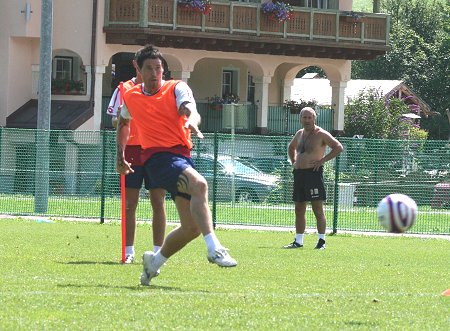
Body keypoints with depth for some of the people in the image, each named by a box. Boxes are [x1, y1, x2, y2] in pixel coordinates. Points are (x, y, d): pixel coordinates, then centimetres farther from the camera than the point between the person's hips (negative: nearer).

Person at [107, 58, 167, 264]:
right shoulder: (124, 89, 8)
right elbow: (115, 122, 7)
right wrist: (119, 119, -15)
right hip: (132, 151, 0)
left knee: (158, 203, -1)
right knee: (130, 203, -1)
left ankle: (158, 251, 4)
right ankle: (129, 252, 4)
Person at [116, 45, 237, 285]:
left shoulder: (177, 88, 4)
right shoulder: (130, 97, 10)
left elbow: (190, 110, -18)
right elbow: (123, 122, 32)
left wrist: (192, 121, -41)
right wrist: (120, 155, 29)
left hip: (182, 155, 3)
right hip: (157, 156, -3)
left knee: (192, 227, -1)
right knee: (199, 184, -34)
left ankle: (155, 261, 26)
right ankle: (214, 248, -44)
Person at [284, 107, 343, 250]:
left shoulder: (321, 134, -6)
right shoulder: (299, 134, 17)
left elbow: (338, 148, -12)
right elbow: (291, 147, 36)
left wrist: (322, 160, -14)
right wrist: (293, 162, 19)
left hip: (313, 173, -8)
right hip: (298, 173, 8)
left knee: (317, 209, -8)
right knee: (299, 210, 9)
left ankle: (321, 241, -6)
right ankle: (298, 241, 15)